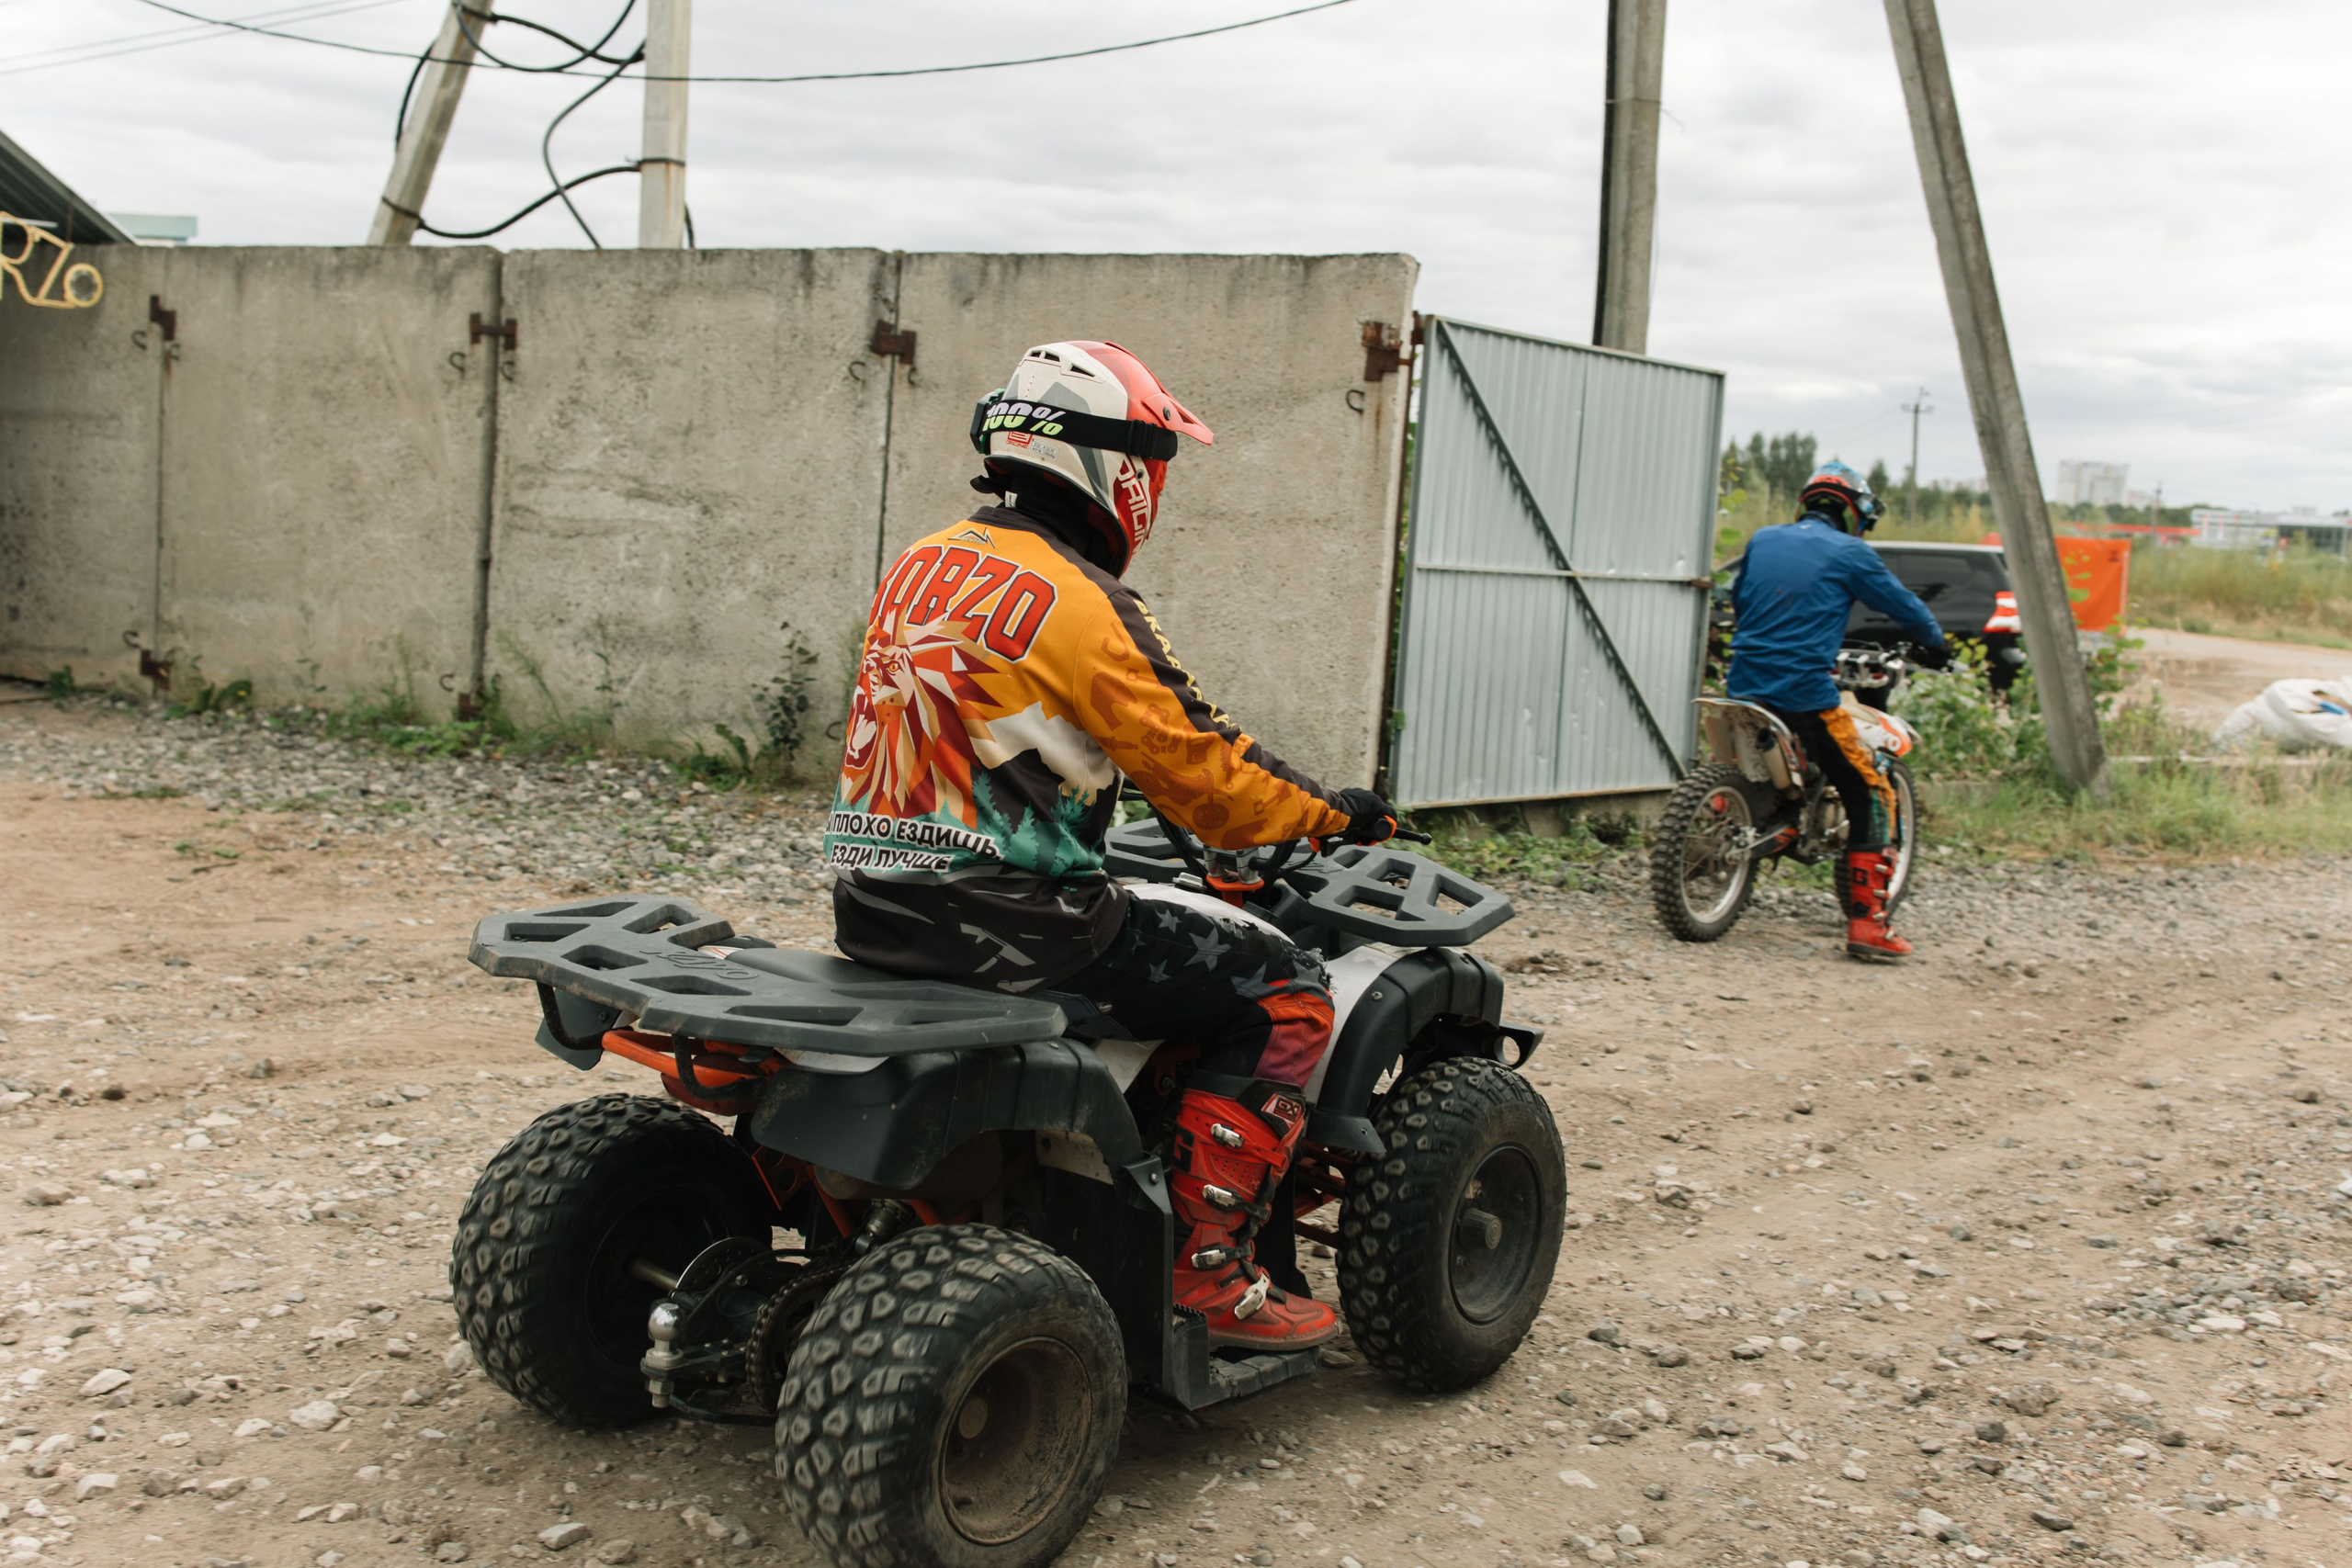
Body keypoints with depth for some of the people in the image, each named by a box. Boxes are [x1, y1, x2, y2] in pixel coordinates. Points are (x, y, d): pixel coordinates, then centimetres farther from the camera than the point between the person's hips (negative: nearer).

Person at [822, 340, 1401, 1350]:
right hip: (1006, 917, -9)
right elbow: (1203, 780, -10)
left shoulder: (922, 566, 11)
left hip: (870, 904, 9)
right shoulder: (1079, 604, -14)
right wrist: (1333, 815, 5)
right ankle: (1204, 1264, -2)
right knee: (1284, 993, 0)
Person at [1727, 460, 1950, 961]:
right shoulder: (1849, 553, -1)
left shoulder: (1761, 540, 14)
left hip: (1745, 687, 6)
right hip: (1805, 693, -6)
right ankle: (1866, 921, -6)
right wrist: (1935, 645, 28)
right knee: (1872, 795, 1)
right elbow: (1902, 604, 8)